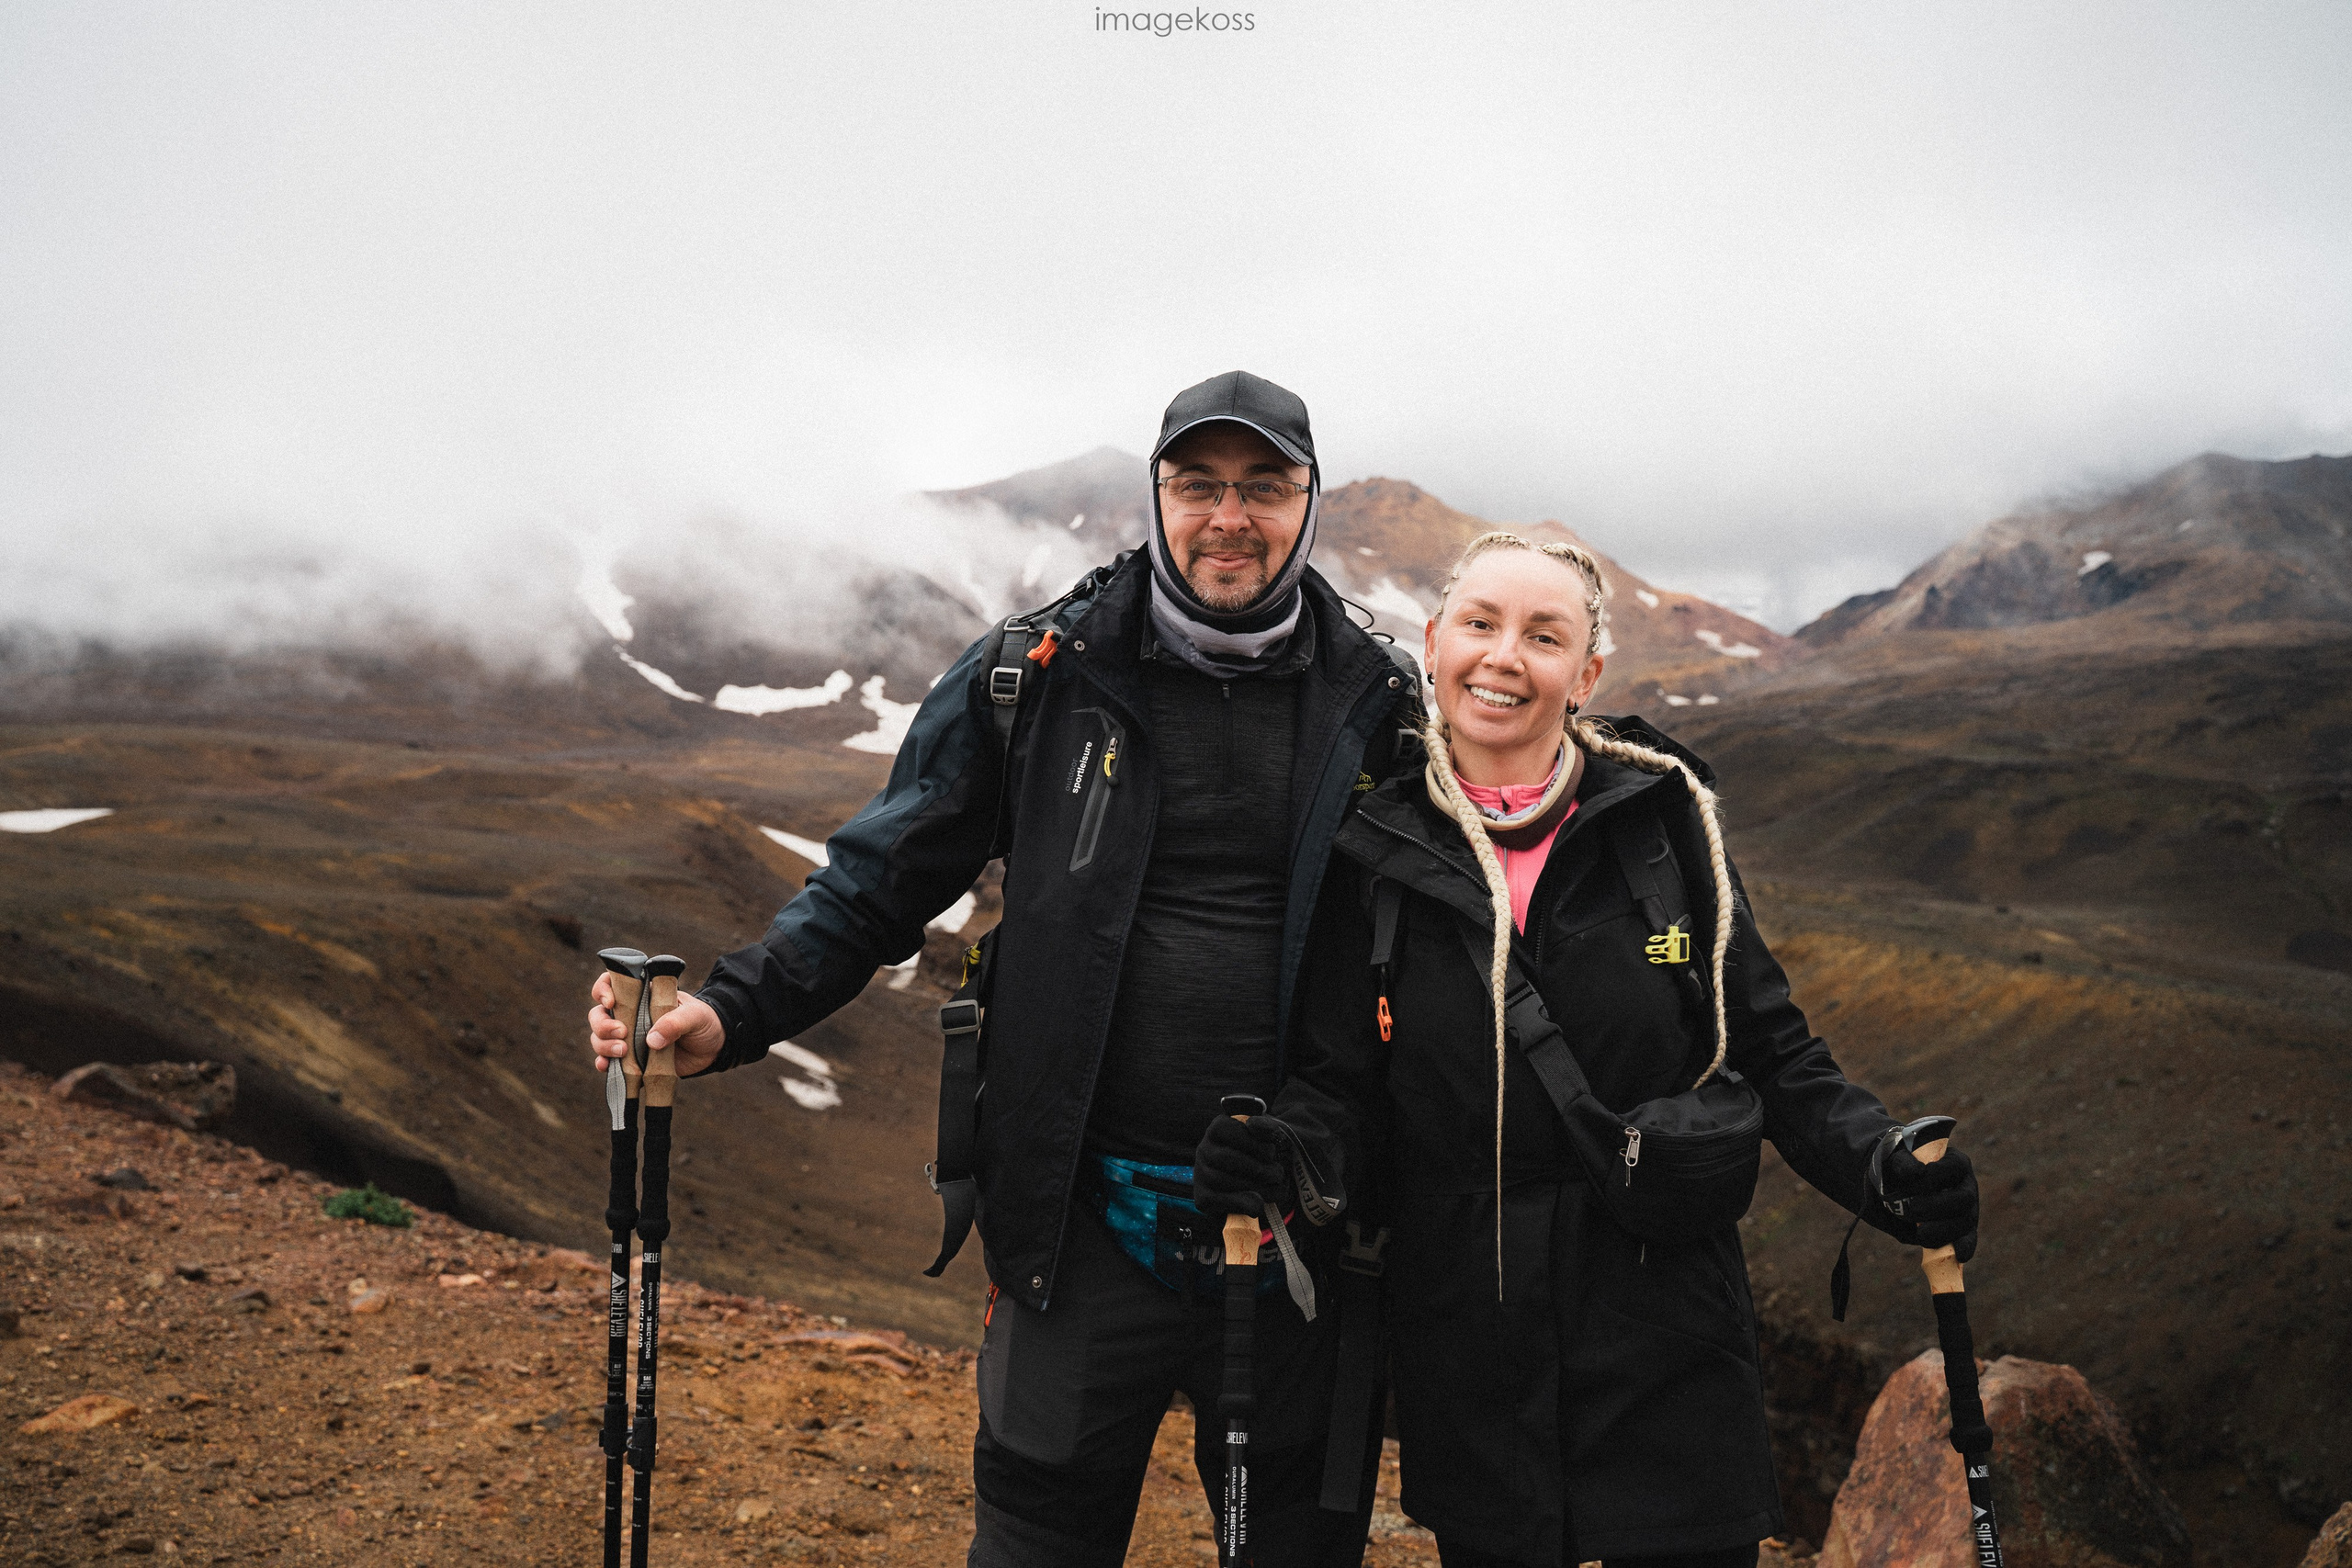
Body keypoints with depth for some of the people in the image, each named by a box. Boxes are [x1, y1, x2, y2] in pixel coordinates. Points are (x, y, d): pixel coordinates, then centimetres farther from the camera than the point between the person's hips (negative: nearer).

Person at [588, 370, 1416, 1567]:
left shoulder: (1377, 707, 2)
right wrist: (730, 1012, -12)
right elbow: (879, 879, 2)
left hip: (1306, 1216, 2)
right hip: (1090, 1215, -1)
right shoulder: (1039, 681, -2)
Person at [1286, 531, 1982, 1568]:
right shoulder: (1375, 855, -2)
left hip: (1666, 1336, 0)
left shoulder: (1661, 821, -3)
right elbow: (1341, 1090, 1)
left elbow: (1768, 1049, 2)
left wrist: (1876, 1160, -13)